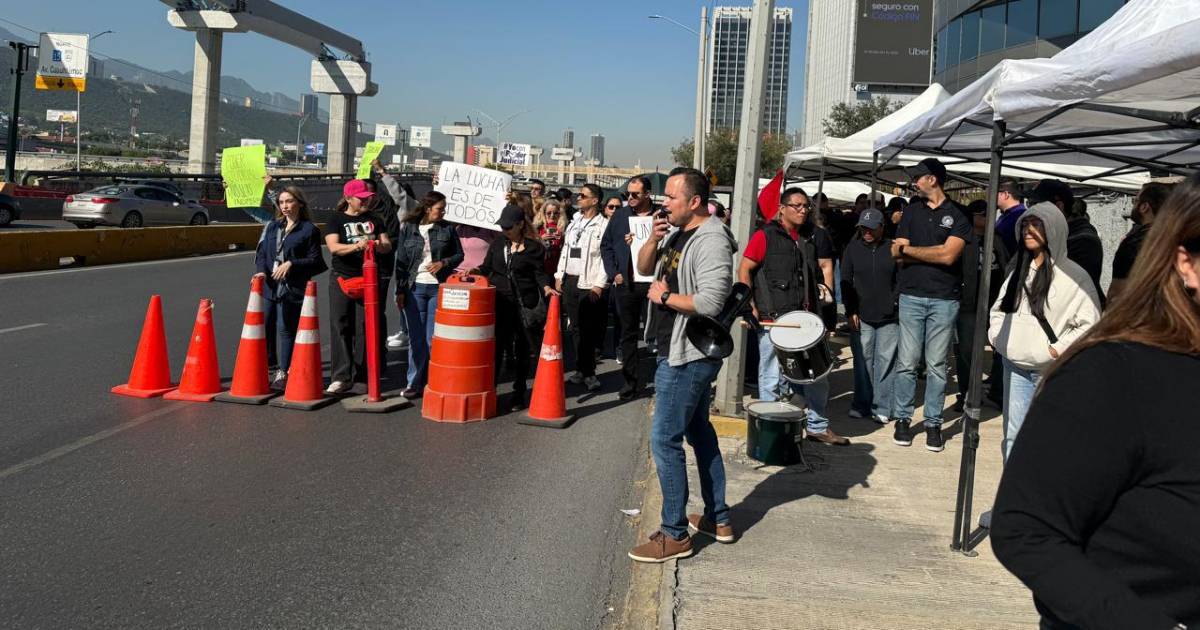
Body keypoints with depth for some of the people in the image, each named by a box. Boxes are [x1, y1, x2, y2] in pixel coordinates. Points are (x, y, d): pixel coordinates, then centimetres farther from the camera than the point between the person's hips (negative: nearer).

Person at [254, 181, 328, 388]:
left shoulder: (310, 229, -1)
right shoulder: (273, 227, 17)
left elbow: (315, 261, -4)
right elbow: (262, 251, 16)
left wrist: (291, 264, -14)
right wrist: (261, 270, -3)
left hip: (292, 289, -5)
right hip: (270, 285, 5)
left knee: (285, 328, -3)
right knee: (265, 326, 5)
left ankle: (283, 372, 7)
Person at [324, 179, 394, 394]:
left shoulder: (374, 219, 12)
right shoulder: (336, 219, 2)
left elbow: (388, 245, 10)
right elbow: (333, 247, -11)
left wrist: (379, 245, -14)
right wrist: (356, 246, -28)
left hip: (369, 279, 2)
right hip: (342, 280, -2)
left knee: (365, 327, 2)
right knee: (340, 328, -3)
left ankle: (363, 374, 11)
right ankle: (341, 378, 0)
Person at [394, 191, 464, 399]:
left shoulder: (447, 229, 3)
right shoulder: (408, 228, 3)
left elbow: (459, 255, 10)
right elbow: (401, 261, 5)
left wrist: (444, 263, -10)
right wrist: (400, 290, 1)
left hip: (439, 288, 0)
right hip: (414, 288, 1)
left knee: (433, 339, 1)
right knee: (416, 339, 5)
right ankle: (415, 383, 13)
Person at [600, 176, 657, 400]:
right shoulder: (619, 215, 9)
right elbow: (606, 245, 13)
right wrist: (614, 273, 4)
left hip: (651, 283, -4)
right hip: (625, 283, 4)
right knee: (628, 333, 11)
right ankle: (629, 382, 20)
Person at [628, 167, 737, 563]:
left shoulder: (711, 241, -19)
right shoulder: (679, 233, 11)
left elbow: (710, 302, -29)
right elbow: (644, 268, 19)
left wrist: (664, 297, -16)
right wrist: (653, 240, -1)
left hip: (689, 356, -11)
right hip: (678, 352, 11)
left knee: (665, 439, -7)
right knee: (699, 431, 18)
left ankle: (674, 535, 2)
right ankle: (717, 519, 31)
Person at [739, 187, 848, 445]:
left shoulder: (809, 240, 17)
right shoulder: (765, 236, -4)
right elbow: (744, 270, -8)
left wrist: (822, 289, 12)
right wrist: (751, 307, -13)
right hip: (773, 318, -7)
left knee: (816, 375, 12)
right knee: (774, 379, 1)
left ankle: (817, 426, 25)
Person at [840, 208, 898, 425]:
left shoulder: (892, 249, 0)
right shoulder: (853, 248, 5)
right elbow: (846, 281, 6)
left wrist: (895, 302, -6)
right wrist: (851, 311, 0)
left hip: (889, 317, -1)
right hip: (861, 317, 1)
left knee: (885, 362, 2)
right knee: (863, 362, 6)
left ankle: (882, 408, 8)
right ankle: (862, 405, 16)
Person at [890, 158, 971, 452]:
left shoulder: (957, 216, 1)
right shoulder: (911, 211, 12)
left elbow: (949, 255, -12)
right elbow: (896, 253, 4)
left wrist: (911, 250, -4)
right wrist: (934, 254, -8)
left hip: (944, 299, -2)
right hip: (911, 296, 2)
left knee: (937, 365, 3)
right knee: (907, 362, 1)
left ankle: (933, 423, 10)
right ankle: (903, 419, 10)